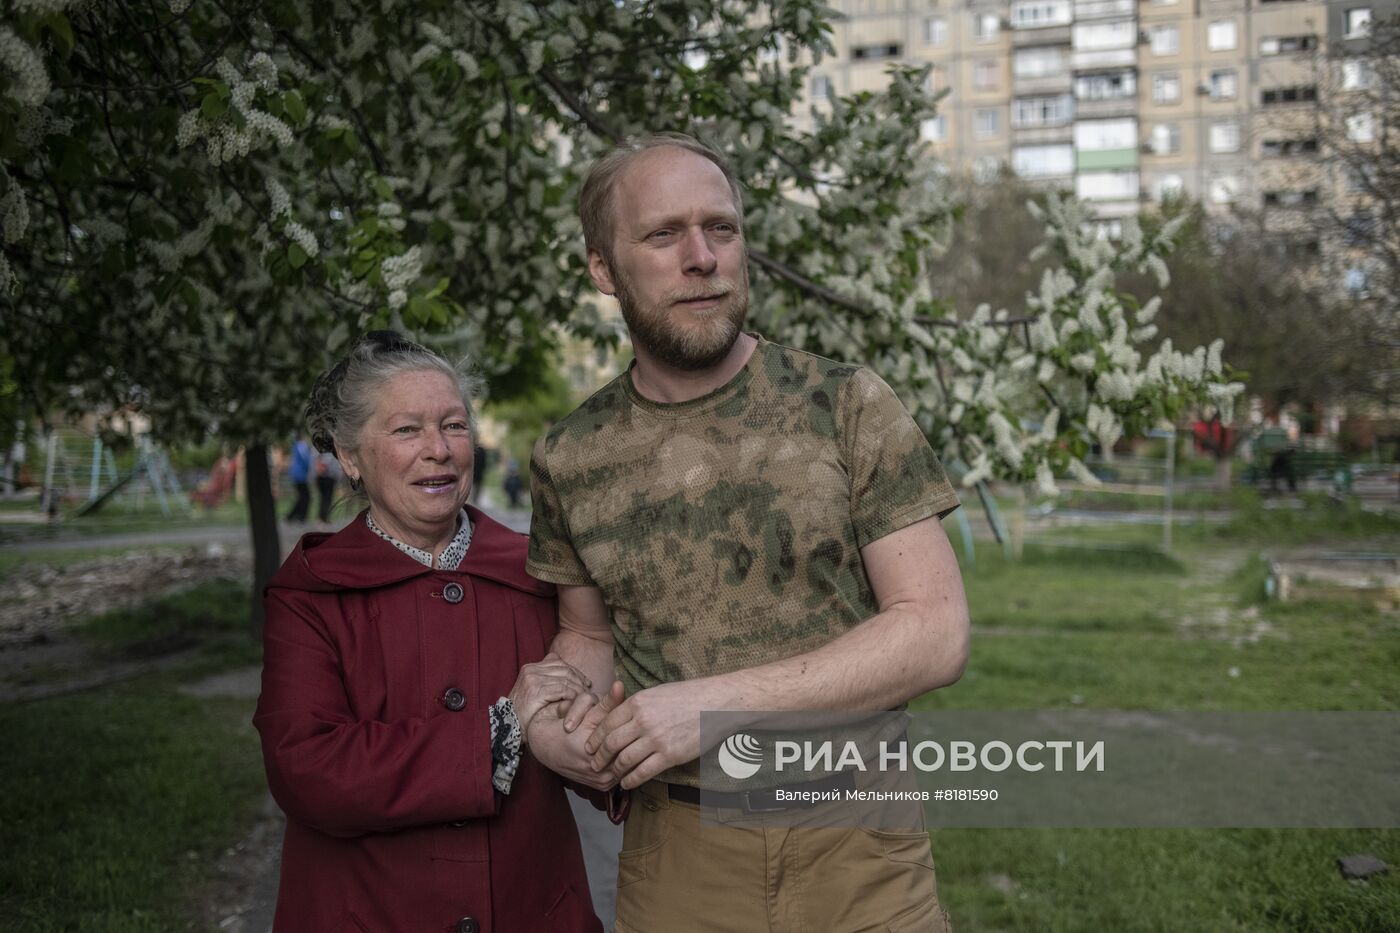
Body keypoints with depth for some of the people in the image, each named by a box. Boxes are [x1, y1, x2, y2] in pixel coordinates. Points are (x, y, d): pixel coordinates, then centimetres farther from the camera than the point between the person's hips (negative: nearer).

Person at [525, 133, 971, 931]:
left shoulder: (850, 407, -8)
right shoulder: (571, 459, 0)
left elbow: (938, 632, -13)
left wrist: (720, 702, -21)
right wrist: (555, 713, -9)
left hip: (858, 849, -1)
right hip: (676, 853, 2)